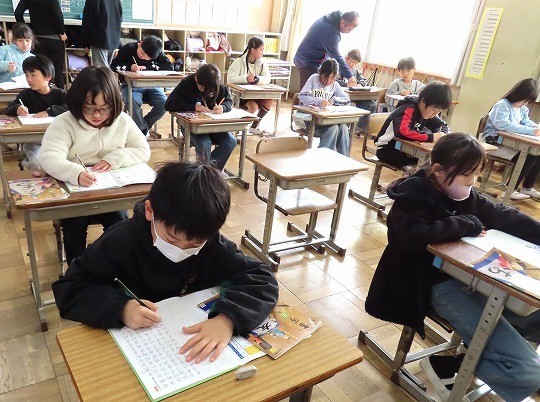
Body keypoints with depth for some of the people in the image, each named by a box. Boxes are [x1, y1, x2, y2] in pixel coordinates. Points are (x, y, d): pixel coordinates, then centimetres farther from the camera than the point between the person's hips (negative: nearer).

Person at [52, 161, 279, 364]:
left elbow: (261, 280, -18)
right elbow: (67, 290, -12)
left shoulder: (212, 245, -15)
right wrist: (120, 307, -28)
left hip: (197, 344, 2)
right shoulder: (121, 242, -17)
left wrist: (228, 318, -36)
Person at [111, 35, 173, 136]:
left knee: (163, 103, -26)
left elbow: (170, 67, -12)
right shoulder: (128, 49, -2)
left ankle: (143, 126, -5)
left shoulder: (157, 53, 2)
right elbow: (113, 66, -3)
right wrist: (130, 67, -20)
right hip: (131, 85, -2)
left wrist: (147, 68, -17)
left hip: (151, 85, 2)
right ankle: (143, 128, -14)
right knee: (133, 102, -36)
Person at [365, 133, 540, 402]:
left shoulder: (465, 194, 10)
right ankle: (444, 366, 6)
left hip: (472, 275, 9)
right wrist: (467, 225, -19)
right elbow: (414, 237, -31)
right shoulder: (413, 195, -14)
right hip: (438, 285, -9)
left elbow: (503, 216, 17)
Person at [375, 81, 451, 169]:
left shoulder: (426, 111, 2)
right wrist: (430, 137, -38)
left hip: (404, 147, 8)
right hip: (387, 150, -8)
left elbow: (442, 125, 12)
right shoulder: (409, 110, -23)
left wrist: (442, 133, -12)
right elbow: (403, 131, -42)